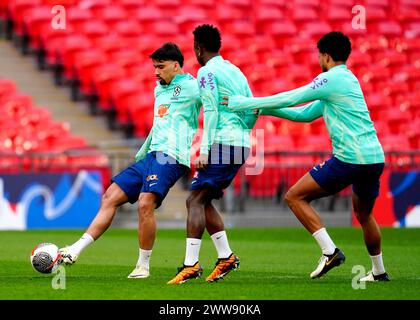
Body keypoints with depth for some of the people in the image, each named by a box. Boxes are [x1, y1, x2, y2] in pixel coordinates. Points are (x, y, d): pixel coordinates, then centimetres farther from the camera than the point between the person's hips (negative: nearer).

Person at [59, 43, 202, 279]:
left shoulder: (191, 86, -3)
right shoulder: (159, 89, 22)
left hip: (172, 156, -9)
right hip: (153, 155, 9)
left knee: (146, 204, -25)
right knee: (110, 197, 1)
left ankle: (143, 266, -12)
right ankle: (76, 250, -1)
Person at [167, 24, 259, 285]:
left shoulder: (207, 71, -5)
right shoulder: (235, 71, 19)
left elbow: (211, 111, -13)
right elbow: (253, 111, 18)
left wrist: (204, 151, -15)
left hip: (222, 145, -9)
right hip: (242, 147, 9)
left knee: (195, 200, -10)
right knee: (204, 201, 15)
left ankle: (191, 264, -18)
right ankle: (226, 256, 11)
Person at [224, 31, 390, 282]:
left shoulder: (332, 79, -7)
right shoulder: (348, 80, 22)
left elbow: (290, 99, -8)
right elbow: (306, 114, 26)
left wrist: (244, 103, -1)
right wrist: (265, 109, 23)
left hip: (350, 158, -9)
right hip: (375, 157, 9)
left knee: (295, 197, -4)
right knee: (364, 213, 28)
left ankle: (330, 251, -12)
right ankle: (379, 272, 33)